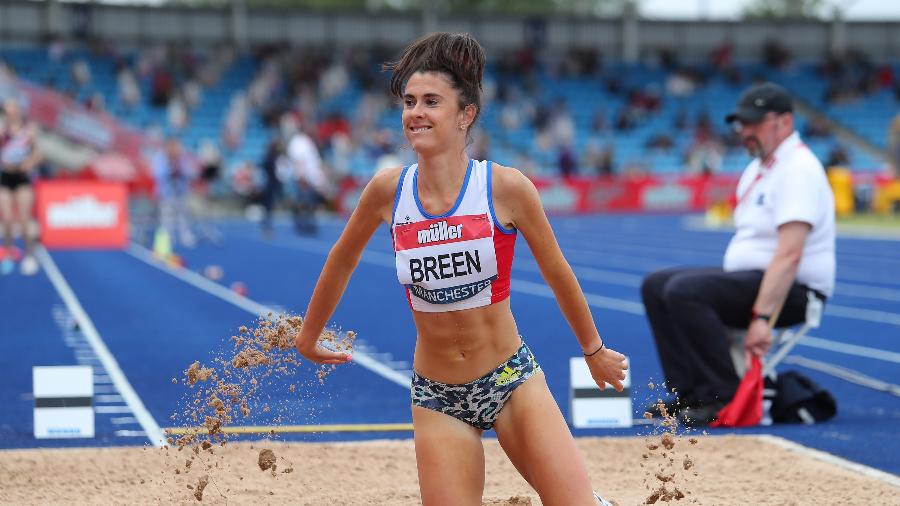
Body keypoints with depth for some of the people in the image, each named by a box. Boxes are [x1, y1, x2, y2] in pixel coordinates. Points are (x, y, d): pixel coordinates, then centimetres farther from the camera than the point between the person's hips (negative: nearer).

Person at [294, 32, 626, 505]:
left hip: (511, 379, -2)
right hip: (436, 398, 2)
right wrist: (308, 336, 24)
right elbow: (341, 262, 13)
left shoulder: (506, 187, -11)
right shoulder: (388, 190, -6)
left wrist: (594, 350, 14)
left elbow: (557, 272, 3)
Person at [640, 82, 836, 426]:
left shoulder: (798, 169, -16)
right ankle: (688, 391, 1)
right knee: (656, 285, 5)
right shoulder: (757, 167, 17)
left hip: (792, 290, -11)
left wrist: (761, 317, -31)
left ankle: (723, 397, -20)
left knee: (685, 290, -27)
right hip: (749, 276, 11)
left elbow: (789, 255, -26)